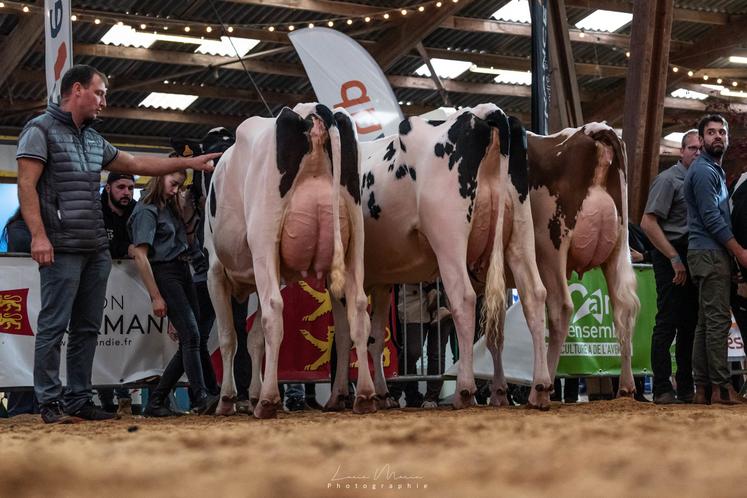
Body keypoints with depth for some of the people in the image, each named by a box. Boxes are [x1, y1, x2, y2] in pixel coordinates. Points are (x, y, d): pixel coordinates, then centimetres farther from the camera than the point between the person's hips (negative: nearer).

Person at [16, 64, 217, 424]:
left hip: (97, 250, 8)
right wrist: (38, 235, -20)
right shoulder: (41, 130, -2)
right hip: (62, 248, -8)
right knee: (53, 326, -5)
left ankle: (79, 400, 15)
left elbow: (137, 164, 28)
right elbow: (27, 185, -10)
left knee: (87, 328, 9)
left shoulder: (93, 139, 20)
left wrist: (188, 162, 26)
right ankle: (51, 403, 0)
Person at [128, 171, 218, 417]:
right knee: (191, 334, -18)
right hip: (165, 274, -9)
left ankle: (156, 402, 8)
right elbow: (140, 256, -13)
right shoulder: (146, 212, -7)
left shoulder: (168, 208, 19)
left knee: (189, 341, 4)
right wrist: (156, 296, -17)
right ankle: (200, 398, -22)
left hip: (183, 274, 9)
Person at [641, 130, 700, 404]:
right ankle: (662, 390, -6)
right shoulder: (669, 179, -7)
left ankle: (686, 389, 16)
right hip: (671, 258, -8)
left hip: (692, 258, 8)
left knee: (690, 323, 10)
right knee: (667, 324, -8)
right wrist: (675, 259, -17)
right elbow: (648, 223, -14)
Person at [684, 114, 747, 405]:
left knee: (706, 323, 8)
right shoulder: (703, 171, -9)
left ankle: (702, 388, 9)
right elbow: (711, 219, -16)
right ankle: (721, 388, -12)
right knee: (718, 320, -11)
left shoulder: (715, 170, 22)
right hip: (710, 253, -10)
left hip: (711, 254, 10)